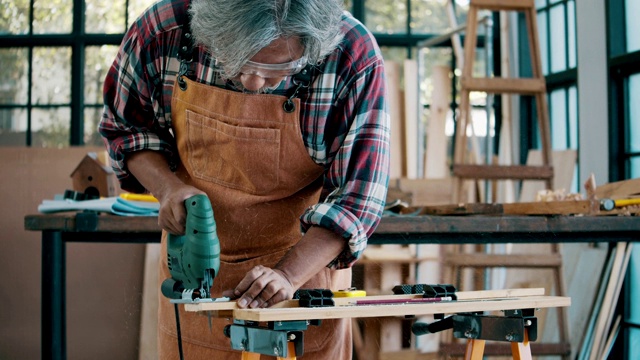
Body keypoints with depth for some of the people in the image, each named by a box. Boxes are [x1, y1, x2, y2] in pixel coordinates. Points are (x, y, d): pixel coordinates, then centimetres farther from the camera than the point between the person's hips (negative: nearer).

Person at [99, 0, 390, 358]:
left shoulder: (355, 59, -26)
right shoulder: (163, 32, -19)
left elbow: (356, 194, -21)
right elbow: (123, 125, -1)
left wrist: (288, 274, -32)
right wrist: (166, 187, -19)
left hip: (306, 258, -2)